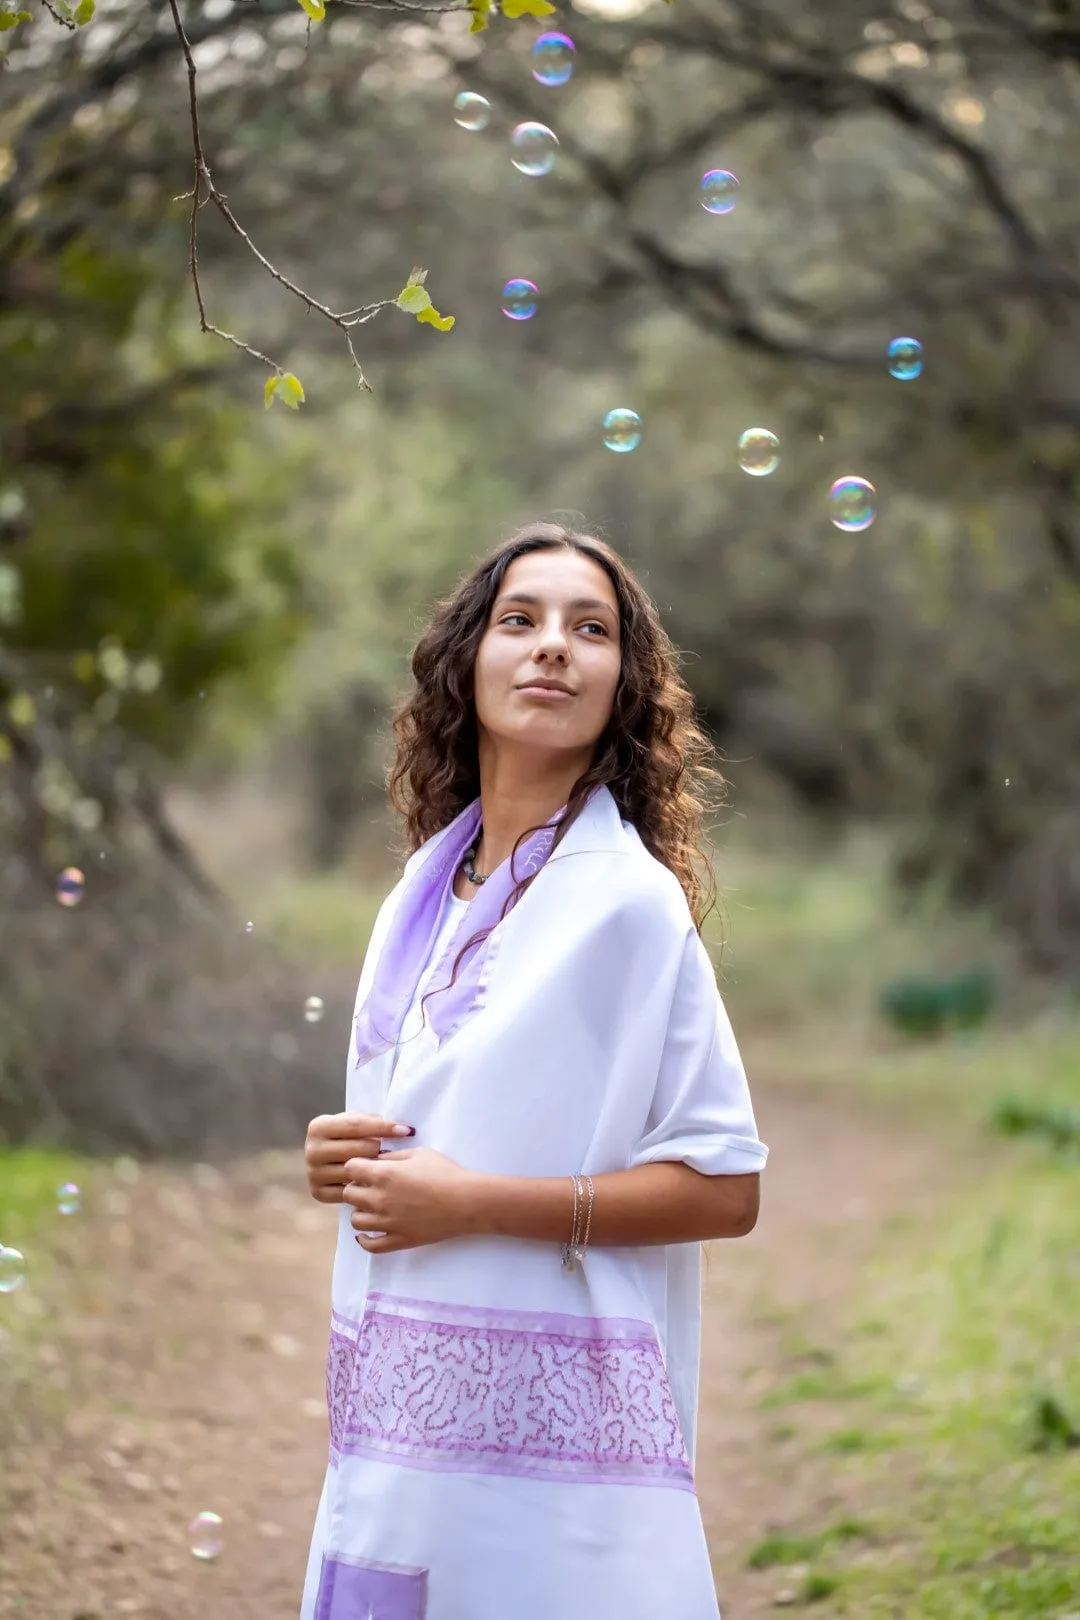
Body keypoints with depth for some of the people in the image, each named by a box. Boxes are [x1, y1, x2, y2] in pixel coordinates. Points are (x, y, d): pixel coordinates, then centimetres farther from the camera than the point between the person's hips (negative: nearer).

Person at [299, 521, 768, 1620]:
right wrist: (339, 1157, 2)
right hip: (396, 1414, 6)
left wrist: (474, 1202, -16)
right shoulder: (421, 897, 12)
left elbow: (723, 1188, -12)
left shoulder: (630, 903, -9)